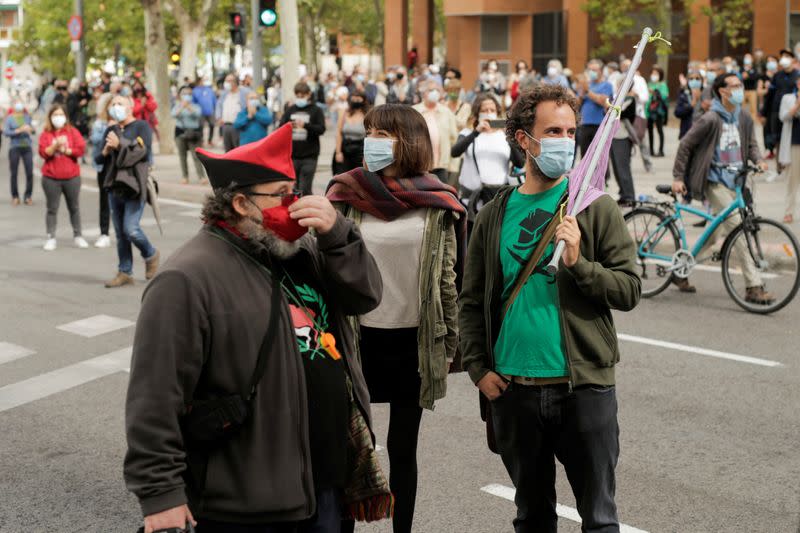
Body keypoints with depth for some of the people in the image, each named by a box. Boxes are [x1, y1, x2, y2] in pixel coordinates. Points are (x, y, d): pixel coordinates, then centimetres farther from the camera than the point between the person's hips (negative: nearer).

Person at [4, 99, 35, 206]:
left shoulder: (27, 116, 10)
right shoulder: (9, 118, 2)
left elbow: (33, 130, 8)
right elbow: (5, 132, -8)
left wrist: (30, 129, -15)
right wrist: (18, 130, -18)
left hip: (27, 147, 2)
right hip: (14, 148, -2)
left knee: (29, 172, -5)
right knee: (13, 173, 2)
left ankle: (28, 196, 6)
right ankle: (15, 197, 11)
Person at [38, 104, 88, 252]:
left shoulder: (73, 132, 4)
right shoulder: (45, 134, 3)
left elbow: (80, 149, -6)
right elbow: (43, 153, -9)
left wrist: (65, 150, -11)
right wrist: (55, 146, -23)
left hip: (72, 177, 1)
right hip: (51, 178, -1)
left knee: (74, 207, 9)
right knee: (52, 209, 2)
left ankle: (77, 236, 18)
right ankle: (51, 238, 5)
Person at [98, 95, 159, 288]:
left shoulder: (141, 126, 0)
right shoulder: (111, 130, 18)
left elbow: (143, 151, -15)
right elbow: (101, 159, 20)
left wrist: (120, 145, -17)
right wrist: (105, 152, -2)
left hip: (134, 185, -6)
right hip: (114, 186, 6)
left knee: (131, 229, -13)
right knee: (120, 233, 7)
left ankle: (151, 255, 14)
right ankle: (125, 272, 13)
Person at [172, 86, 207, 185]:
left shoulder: (195, 106, 4)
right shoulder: (177, 106, 6)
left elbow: (197, 114, -16)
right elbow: (174, 115, -12)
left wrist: (189, 106, -24)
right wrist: (182, 106, -23)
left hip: (193, 132, -2)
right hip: (181, 132, 2)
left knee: (196, 155, -9)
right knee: (182, 155, 3)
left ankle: (201, 176, -12)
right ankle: (184, 176, 10)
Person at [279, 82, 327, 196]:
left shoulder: (316, 110, 4)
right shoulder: (290, 110, 11)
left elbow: (321, 129, -7)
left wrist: (306, 125, -24)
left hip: (309, 156, -3)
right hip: (292, 156, 3)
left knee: (305, 189, -8)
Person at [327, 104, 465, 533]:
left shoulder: (436, 203, -2)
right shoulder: (345, 195, -2)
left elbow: (447, 276, 3)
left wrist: (453, 341, 4)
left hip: (414, 340, 0)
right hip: (356, 336, 0)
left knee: (402, 447, 11)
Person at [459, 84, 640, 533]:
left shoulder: (597, 209, -1)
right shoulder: (496, 215, 7)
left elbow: (630, 290, -5)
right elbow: (472, 301, 11)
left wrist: (578, 263, -19)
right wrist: (479, 368, 2)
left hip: (584, 387, -2)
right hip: (512, 390, 3)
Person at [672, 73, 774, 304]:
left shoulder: (744, 118, 8)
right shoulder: (711, 119, -13)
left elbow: (751, 144, 18)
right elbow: (685, 145, -8)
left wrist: (758, 160, -4)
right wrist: (678, 177, -9)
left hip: (735, 181, 8)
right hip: (716, 182, -8)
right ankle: (754, 287, -15)